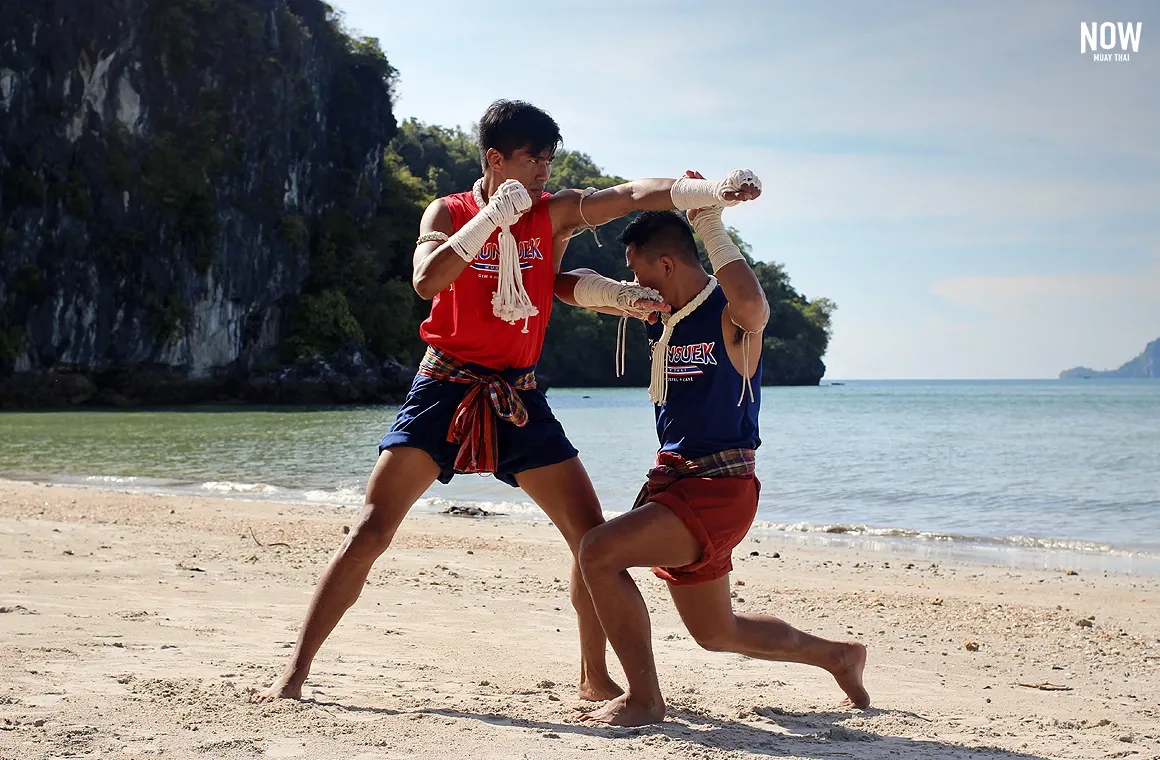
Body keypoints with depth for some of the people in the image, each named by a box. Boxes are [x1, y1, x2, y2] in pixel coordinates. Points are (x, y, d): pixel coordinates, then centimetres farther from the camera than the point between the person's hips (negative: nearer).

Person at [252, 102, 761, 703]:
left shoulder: (555, 213, 2)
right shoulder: (448, 213, -3)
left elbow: (636, 195, -9)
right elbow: (427, 282, -21)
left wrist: (713, 192, -24)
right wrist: (495, 215, -21)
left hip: (518, 398, 3)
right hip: (445, 386, -3)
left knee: (592, 534, -2)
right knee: (371, 530, -8)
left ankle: (595, 678, 14)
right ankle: (295, 671, -1)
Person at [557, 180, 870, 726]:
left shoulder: (730, 314, -15)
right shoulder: (657, 310, 8)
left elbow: (752, 306, -40)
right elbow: (575, 287, 12)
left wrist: (711, 228, -32)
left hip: (719, 487, -9)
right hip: (672, 478, 9)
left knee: (600, 551, -25)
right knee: (717, 634, 20)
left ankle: (643, 699, -13)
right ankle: (838, 656, 42)